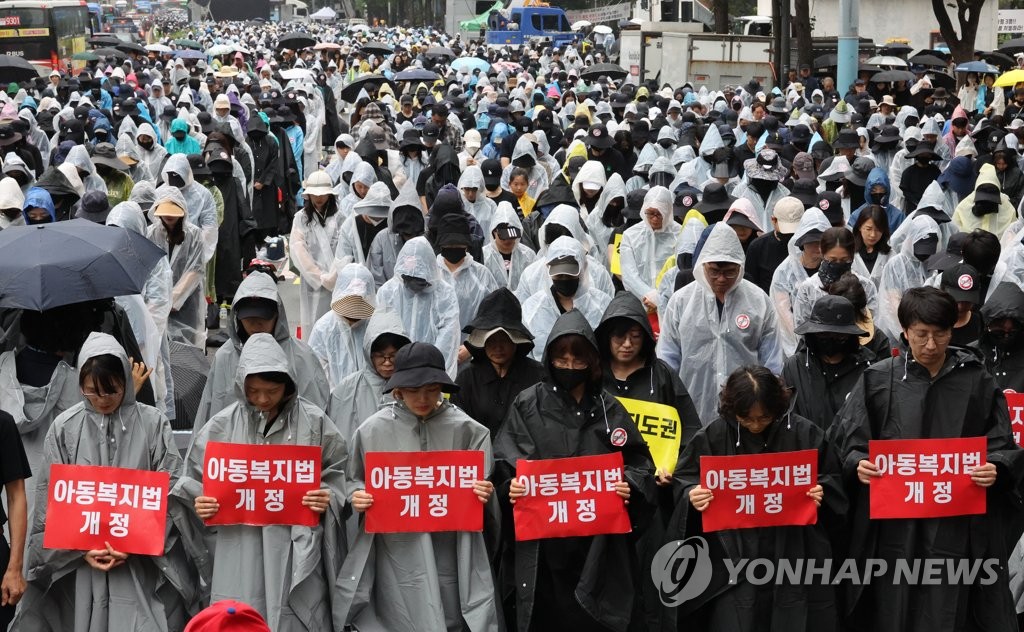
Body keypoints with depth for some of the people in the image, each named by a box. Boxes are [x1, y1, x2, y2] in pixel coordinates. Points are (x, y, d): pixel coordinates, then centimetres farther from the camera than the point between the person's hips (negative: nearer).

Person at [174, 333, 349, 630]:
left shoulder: (314, 422, 1)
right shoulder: (223, 425, 3)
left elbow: (338, 475, 8)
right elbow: (195, 479, 11)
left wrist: (328, 499, -10)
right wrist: (199, 504, -7)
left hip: (296, 552, -1)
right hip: (239, 553, 1)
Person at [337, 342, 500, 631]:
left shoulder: (467, 430, -1)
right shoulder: (373, 430, 0)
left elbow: (482, 490, 6)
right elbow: (355, 482, 11)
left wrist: (484, 495, -15)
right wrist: (357, 497, -9)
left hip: (449, 553, 0)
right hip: (396, 553, 0)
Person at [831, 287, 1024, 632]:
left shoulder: (978, 380, 6)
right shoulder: (878, 379, 4)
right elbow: (847, 438, 6)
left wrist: (995, 468, -15)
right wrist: (858, 463, -14)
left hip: (958, 523, 0)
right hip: (894, 524, 0)